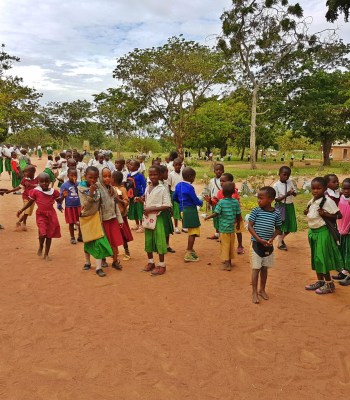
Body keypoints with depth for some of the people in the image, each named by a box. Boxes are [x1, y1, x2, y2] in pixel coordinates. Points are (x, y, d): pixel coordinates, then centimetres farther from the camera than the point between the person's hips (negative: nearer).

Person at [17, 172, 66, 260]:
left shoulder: (53, 191, -1)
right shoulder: (35, 191, -6)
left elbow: (59, 201, 11)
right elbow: (30, 203, 5)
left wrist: (63, 196, -8)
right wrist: (21, 210, 0)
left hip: (51, 214, 2)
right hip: (41, 215, -2)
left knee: (49, 235, 8)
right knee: (43, 233, -19)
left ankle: (46, 254, 22)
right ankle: (41, 247, 16)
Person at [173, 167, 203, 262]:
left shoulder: (178, 185, 5)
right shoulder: (190, 187, -19)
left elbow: (175, 198, 14)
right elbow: (196, 201, -14)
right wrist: (201, 202, 7)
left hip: (183, 210, 9)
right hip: (191, 211, -9)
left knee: (191, 232, 23)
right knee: (193, 233, 0)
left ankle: (190, 250, 35)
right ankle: (188, 254, 1)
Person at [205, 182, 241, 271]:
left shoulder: (221, 202, -14)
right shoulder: (236, 202, -3)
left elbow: (216, 213, -16)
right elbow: (238, 215, 1)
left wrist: (208, 217, 1)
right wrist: (238, 224, 17)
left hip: (224, 228, -4)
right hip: (232, 227, 4)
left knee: (225, 245, 4)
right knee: (231, 245, 16)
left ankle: (227, 263, 4)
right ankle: (229, 261, 29)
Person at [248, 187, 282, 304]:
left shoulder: (276, 213, -4)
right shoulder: (256, 211, -10)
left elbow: (277, 229, 7)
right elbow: (250, 226, -10)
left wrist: (272, 238, -11)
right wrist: (259, 239, -18)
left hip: (268, 245, 3)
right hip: (257, 244, -3)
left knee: (264, 268, 15)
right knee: (256, 268, 2)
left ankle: (262, 290, 31)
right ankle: (254, 292, 13)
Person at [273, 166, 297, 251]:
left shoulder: (290, 182, 0)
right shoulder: (276, 185, -13)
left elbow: (295, 194, 5)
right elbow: (276, 199, -15)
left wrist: (293, 192, -18)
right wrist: (286, 195, -27)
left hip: (290, 206, 5)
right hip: (281, 207, -5)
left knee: (291, 226, 10)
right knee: (282, 225, 3)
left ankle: (282, 239, 35)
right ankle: (280, 244, 21)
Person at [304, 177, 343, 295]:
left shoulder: (327, 201, -17)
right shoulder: (312, 201, 5)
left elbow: (338, 215, -16)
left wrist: (325, 214, -27)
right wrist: (307, 213, 0)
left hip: (322, 232, -8)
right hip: (312, 231, 8)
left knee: (322, 258, -1)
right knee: (315, 258, 15)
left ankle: (329, 284, 15)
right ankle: (320, 281, 29)